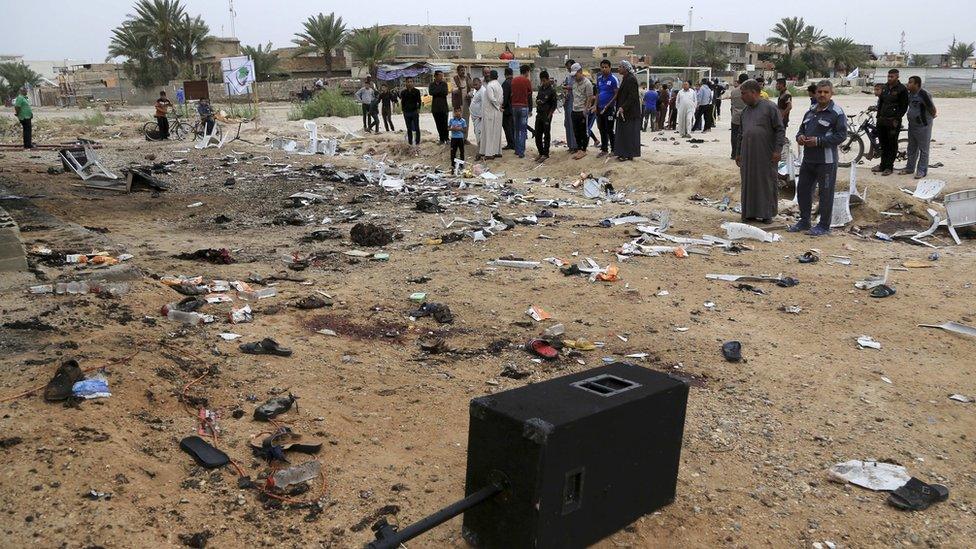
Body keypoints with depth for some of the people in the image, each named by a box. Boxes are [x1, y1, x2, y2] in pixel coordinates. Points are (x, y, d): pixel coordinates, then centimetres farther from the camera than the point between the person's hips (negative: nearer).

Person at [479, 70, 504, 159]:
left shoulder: (489, 86, -15)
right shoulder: (499, 85, 11)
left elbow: (491, 98, -22)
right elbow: (502, 99, 12)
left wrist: (498, 106, -11)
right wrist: (499, 106, 9)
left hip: (490, 112, -8)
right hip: (497, 113, 8)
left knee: (489, 132, -4)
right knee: (496, 132, 13)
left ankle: (490, 153, -4)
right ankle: (497, 151, 18)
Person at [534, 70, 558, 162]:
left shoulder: (551, 90, -8)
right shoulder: (540, 88, 11)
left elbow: (554, 105, -8)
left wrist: (549, 115, -12)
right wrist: (537, 101, -1)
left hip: (546, 115, -7)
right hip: (539, 114, 7)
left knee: (546, 135, 1)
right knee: (537, 135, 8)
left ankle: (545, 154, 6)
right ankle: (540, 152, 18)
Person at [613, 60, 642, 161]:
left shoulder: (631, 79, -15)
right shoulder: (625, 79, 13)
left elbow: (632, 96, -22)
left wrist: (623, 107, -26)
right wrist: (619, 107, 15)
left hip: (630, 111, -10)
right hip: (623, 111, 10)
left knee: (628, 133, -4)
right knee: (623, 133, 11)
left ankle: (629, 154, 1)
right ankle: (623, 153, 16)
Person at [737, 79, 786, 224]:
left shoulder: (769, 107, -5)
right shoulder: (744, 112, 14)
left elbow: (780, 129, -6)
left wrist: (778, 149, -13)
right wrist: (738, 154, 19)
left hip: (766, 155, -6)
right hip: (747, 155, 6)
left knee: (767, 183, 1)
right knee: (748, 184, 7)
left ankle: (767, 213, 10)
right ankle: (749, 212, 16)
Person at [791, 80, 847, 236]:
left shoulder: (837, 112, -9)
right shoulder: (810, 111, 14)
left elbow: (841, 135, -15)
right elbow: (802, 129, 23)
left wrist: (818, 141, -21)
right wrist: (799, 137, -2)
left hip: (826, 161, -8)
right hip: (808, 159, 8)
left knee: (826, 193, 1)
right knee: (802, 189, 14)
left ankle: (824, 226, 11)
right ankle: (804, 221, 28)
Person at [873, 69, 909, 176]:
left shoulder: (902, 89, -6)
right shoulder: (885, 88, 13)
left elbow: (904, 107, -8)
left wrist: (896, 120, -13)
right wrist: (879, 116, 12)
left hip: (893, 121, -6)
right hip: (882, 120, 6)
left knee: (892, 145, -2)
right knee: (883, 144, 11)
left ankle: (889, 167, 2)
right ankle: (883, 165, 20)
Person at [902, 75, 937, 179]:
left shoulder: (924, 95, -20)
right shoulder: (910, 94, 5)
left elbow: (932, 108, -13)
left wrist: (933, 115, 3)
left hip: (923, 126, -8)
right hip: (912, 125, 9)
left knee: (923, 149, 0)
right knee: (912, 148, 16)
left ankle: (922, 170, 5)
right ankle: (910, 168, 26)